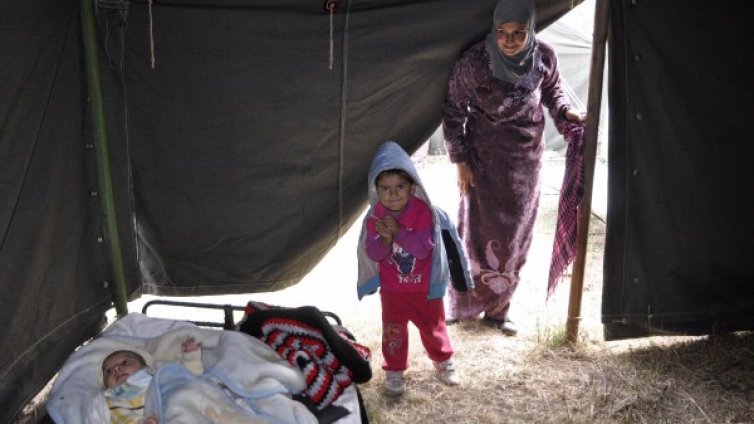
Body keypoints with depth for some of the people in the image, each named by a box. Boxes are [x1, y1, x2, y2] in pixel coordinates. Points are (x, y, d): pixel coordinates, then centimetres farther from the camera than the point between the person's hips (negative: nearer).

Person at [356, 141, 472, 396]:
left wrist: (398, 232, -34)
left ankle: (443, 360, 40)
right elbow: (373, 254, -12)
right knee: (393, 330, 12)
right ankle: (394, 369, 30)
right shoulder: (374, 218, -11)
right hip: (392, 289, 1)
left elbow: (423, 247, -27)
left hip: (425, 286, -1)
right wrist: (384, 239, -32)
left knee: (433, 326, 16)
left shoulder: (423, 212, -19)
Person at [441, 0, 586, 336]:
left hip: (526, 157, 3)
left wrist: (565, 112, -10)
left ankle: (497, 308, 24)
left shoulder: (544, 56, -10)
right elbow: (453, 111, -8)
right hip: (484, 157, -3)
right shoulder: (474, 61, -19)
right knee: (479, 231, 2)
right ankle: (466, 304, 21)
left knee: (515, 235, 9)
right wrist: (460, 160, -9)